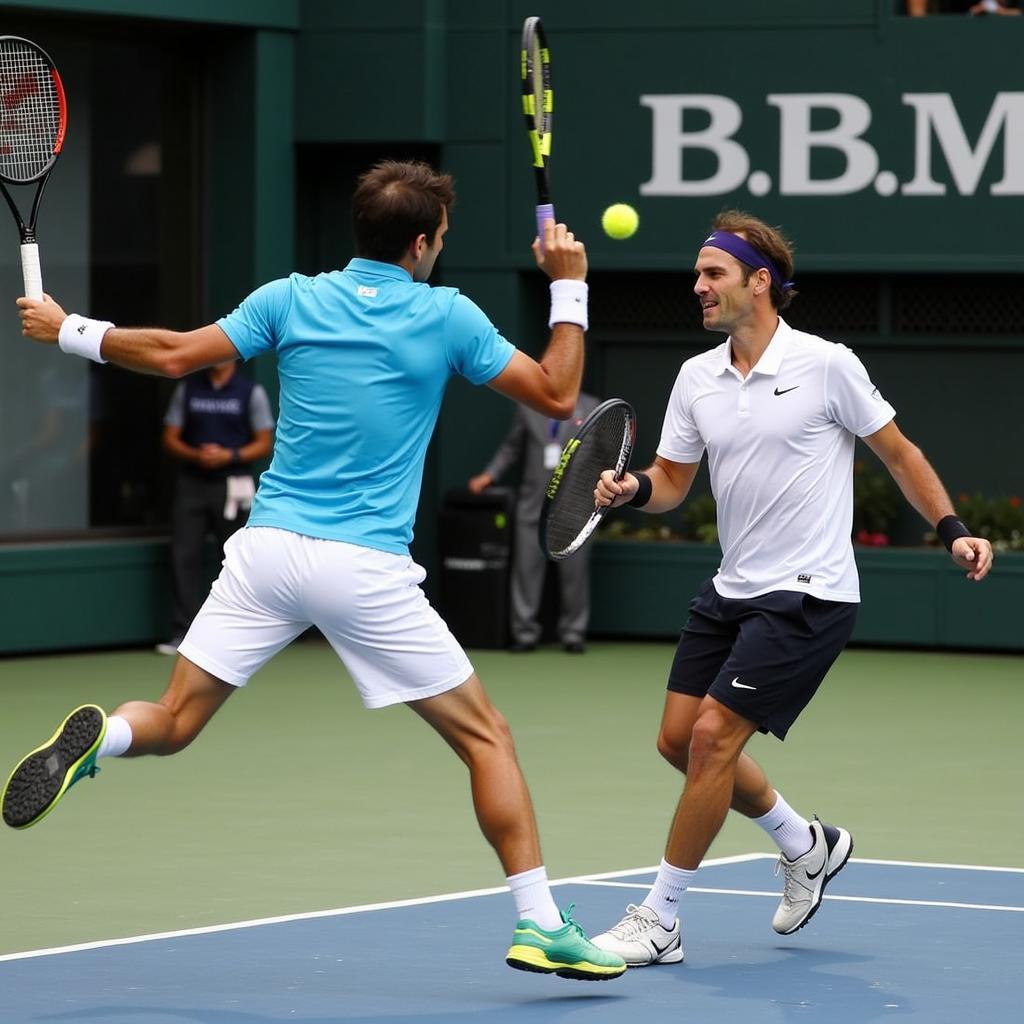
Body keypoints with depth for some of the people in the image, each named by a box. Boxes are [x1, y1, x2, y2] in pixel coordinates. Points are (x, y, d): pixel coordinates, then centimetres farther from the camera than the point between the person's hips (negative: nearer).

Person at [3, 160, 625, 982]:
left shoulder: (292, 299, 5)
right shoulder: (448, 318, -2)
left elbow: (175, 355, 5)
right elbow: (557, 395, 4)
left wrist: (72, 331, 19)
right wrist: (569, 288, 14)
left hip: (269, 546, 3)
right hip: (367, 570, -3)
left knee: (170, 726, 11)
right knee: (486, 737, 8)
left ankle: (99, 736, -23)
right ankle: (540, 923, 2)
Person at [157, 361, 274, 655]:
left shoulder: (252, 392, 2)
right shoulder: (186, 390, 10)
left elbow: (263, 444, 1)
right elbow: (170, 440, 9)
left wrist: (229, 456, -15)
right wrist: (195, 455, -11)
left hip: (233, 486, -2)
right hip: (191, 484, 2)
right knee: (184, 556, -4)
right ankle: (183, 633, -2)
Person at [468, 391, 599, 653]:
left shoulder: (589, 407, 7)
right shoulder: (527, 407, 10)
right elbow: (511, 447, 13)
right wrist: (490, 474, 4)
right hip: (533, 502, 1)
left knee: (574, 570, 1)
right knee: (527, 567, -1)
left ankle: (573, 632, 11)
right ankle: (525, 632, 5)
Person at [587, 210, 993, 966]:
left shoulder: (827, 366, -10)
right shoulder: (697, 378, 6)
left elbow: (899, 453, 0)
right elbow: (673, 483, 10)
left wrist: (953, 530, -9)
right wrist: (632, 489, -12)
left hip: (807, 596, -7)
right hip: (731, 591, 7)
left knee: (714, 736, -14)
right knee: (680, 740, 7)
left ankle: (658, 921, -6)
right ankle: (808, 846, 30)